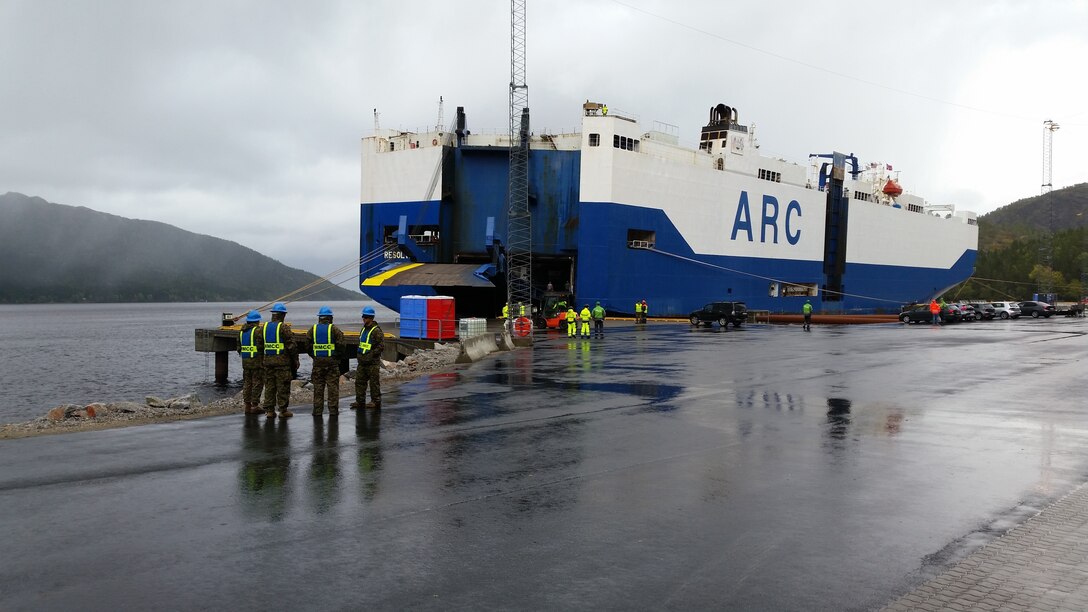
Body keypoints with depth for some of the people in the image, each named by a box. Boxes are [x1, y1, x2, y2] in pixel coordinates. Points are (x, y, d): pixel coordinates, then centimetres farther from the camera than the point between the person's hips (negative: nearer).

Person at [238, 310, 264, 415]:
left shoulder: (241, 331, 11)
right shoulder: (258, 330, -12)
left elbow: (239, 347, 15)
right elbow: (261, 346, -17)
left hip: (245, 361, 7)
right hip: (257, 361, -7)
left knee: (247, 383, 12)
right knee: (257, 383, -2)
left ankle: (247, 405, 13)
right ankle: (255, 405, -4)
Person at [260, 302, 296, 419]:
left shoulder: (264, 327, 9)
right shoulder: (284, 327, -10)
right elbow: (291, 344, -12)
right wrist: (294, 359, -3)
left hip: (268, 360, 6)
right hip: (282, 360, -5)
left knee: (269, 385, 9)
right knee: (283, 386, 0)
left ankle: (269, 410, 10)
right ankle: (283, 410, 2)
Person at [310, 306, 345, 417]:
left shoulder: (313, 329, 3)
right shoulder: (334, 329, -6)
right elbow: (341, 345, -9)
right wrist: (338, 357, 6)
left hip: (317, 361, 3)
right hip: (332, 361, -2)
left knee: (318, 387, 8)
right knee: (333, 386, 3)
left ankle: (317, 410, 8)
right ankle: (333, 410, 3)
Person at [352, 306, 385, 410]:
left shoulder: (377, 331, -13)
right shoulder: (363, 329, 14)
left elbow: (381, 345, -17)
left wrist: (371, 354, -19)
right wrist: (360, 355, 17)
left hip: (373, 362, -8)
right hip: (362, 362, 9)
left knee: (374, 383, -1)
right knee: (359, 381, 10)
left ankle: (376, 402, 5)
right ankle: (360, 401, 17)